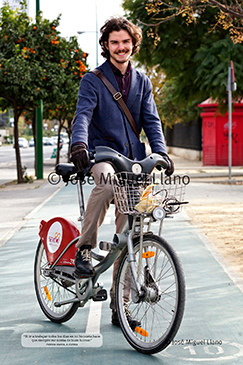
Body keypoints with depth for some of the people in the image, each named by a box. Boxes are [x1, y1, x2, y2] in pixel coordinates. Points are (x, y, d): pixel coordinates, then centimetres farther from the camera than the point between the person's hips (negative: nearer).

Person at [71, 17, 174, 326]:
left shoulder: (142, 82, 15)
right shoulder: (92, 80, 3)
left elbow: (151, 120, 9)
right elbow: (83, 114, -12)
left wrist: (161, 151, -10)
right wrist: (79, 143, -33)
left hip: (133, 160, 4)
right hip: (102, 153, -3)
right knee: (107, 181, -41)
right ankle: (84, 248, -24)